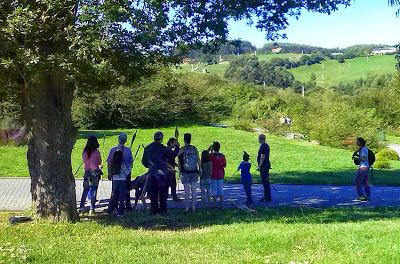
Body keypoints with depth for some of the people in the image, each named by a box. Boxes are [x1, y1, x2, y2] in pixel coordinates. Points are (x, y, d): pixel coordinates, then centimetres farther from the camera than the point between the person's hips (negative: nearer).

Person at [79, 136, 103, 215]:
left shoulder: (84, 152, 5)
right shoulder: (96, 152, -7)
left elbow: (84, 161, 13)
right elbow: (100, 162, 3)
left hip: (87, 172, 3)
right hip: (95, 172, -3)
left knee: (85, 190, 11)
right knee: (94, 190, 0)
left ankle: (81, 207, 6)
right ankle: (92, 209, -1)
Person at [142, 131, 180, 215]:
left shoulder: (147, 148, 5)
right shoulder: (163, 148, -9)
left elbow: (144, 162, 11)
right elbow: (173, 154, -14)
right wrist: (177, 146, 1)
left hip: (152, 174, 3)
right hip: (162, 174, -3)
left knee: (153, 194, 9)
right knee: (163, 193, 6)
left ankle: (153, 210, 10)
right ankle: (162, 210, 7)